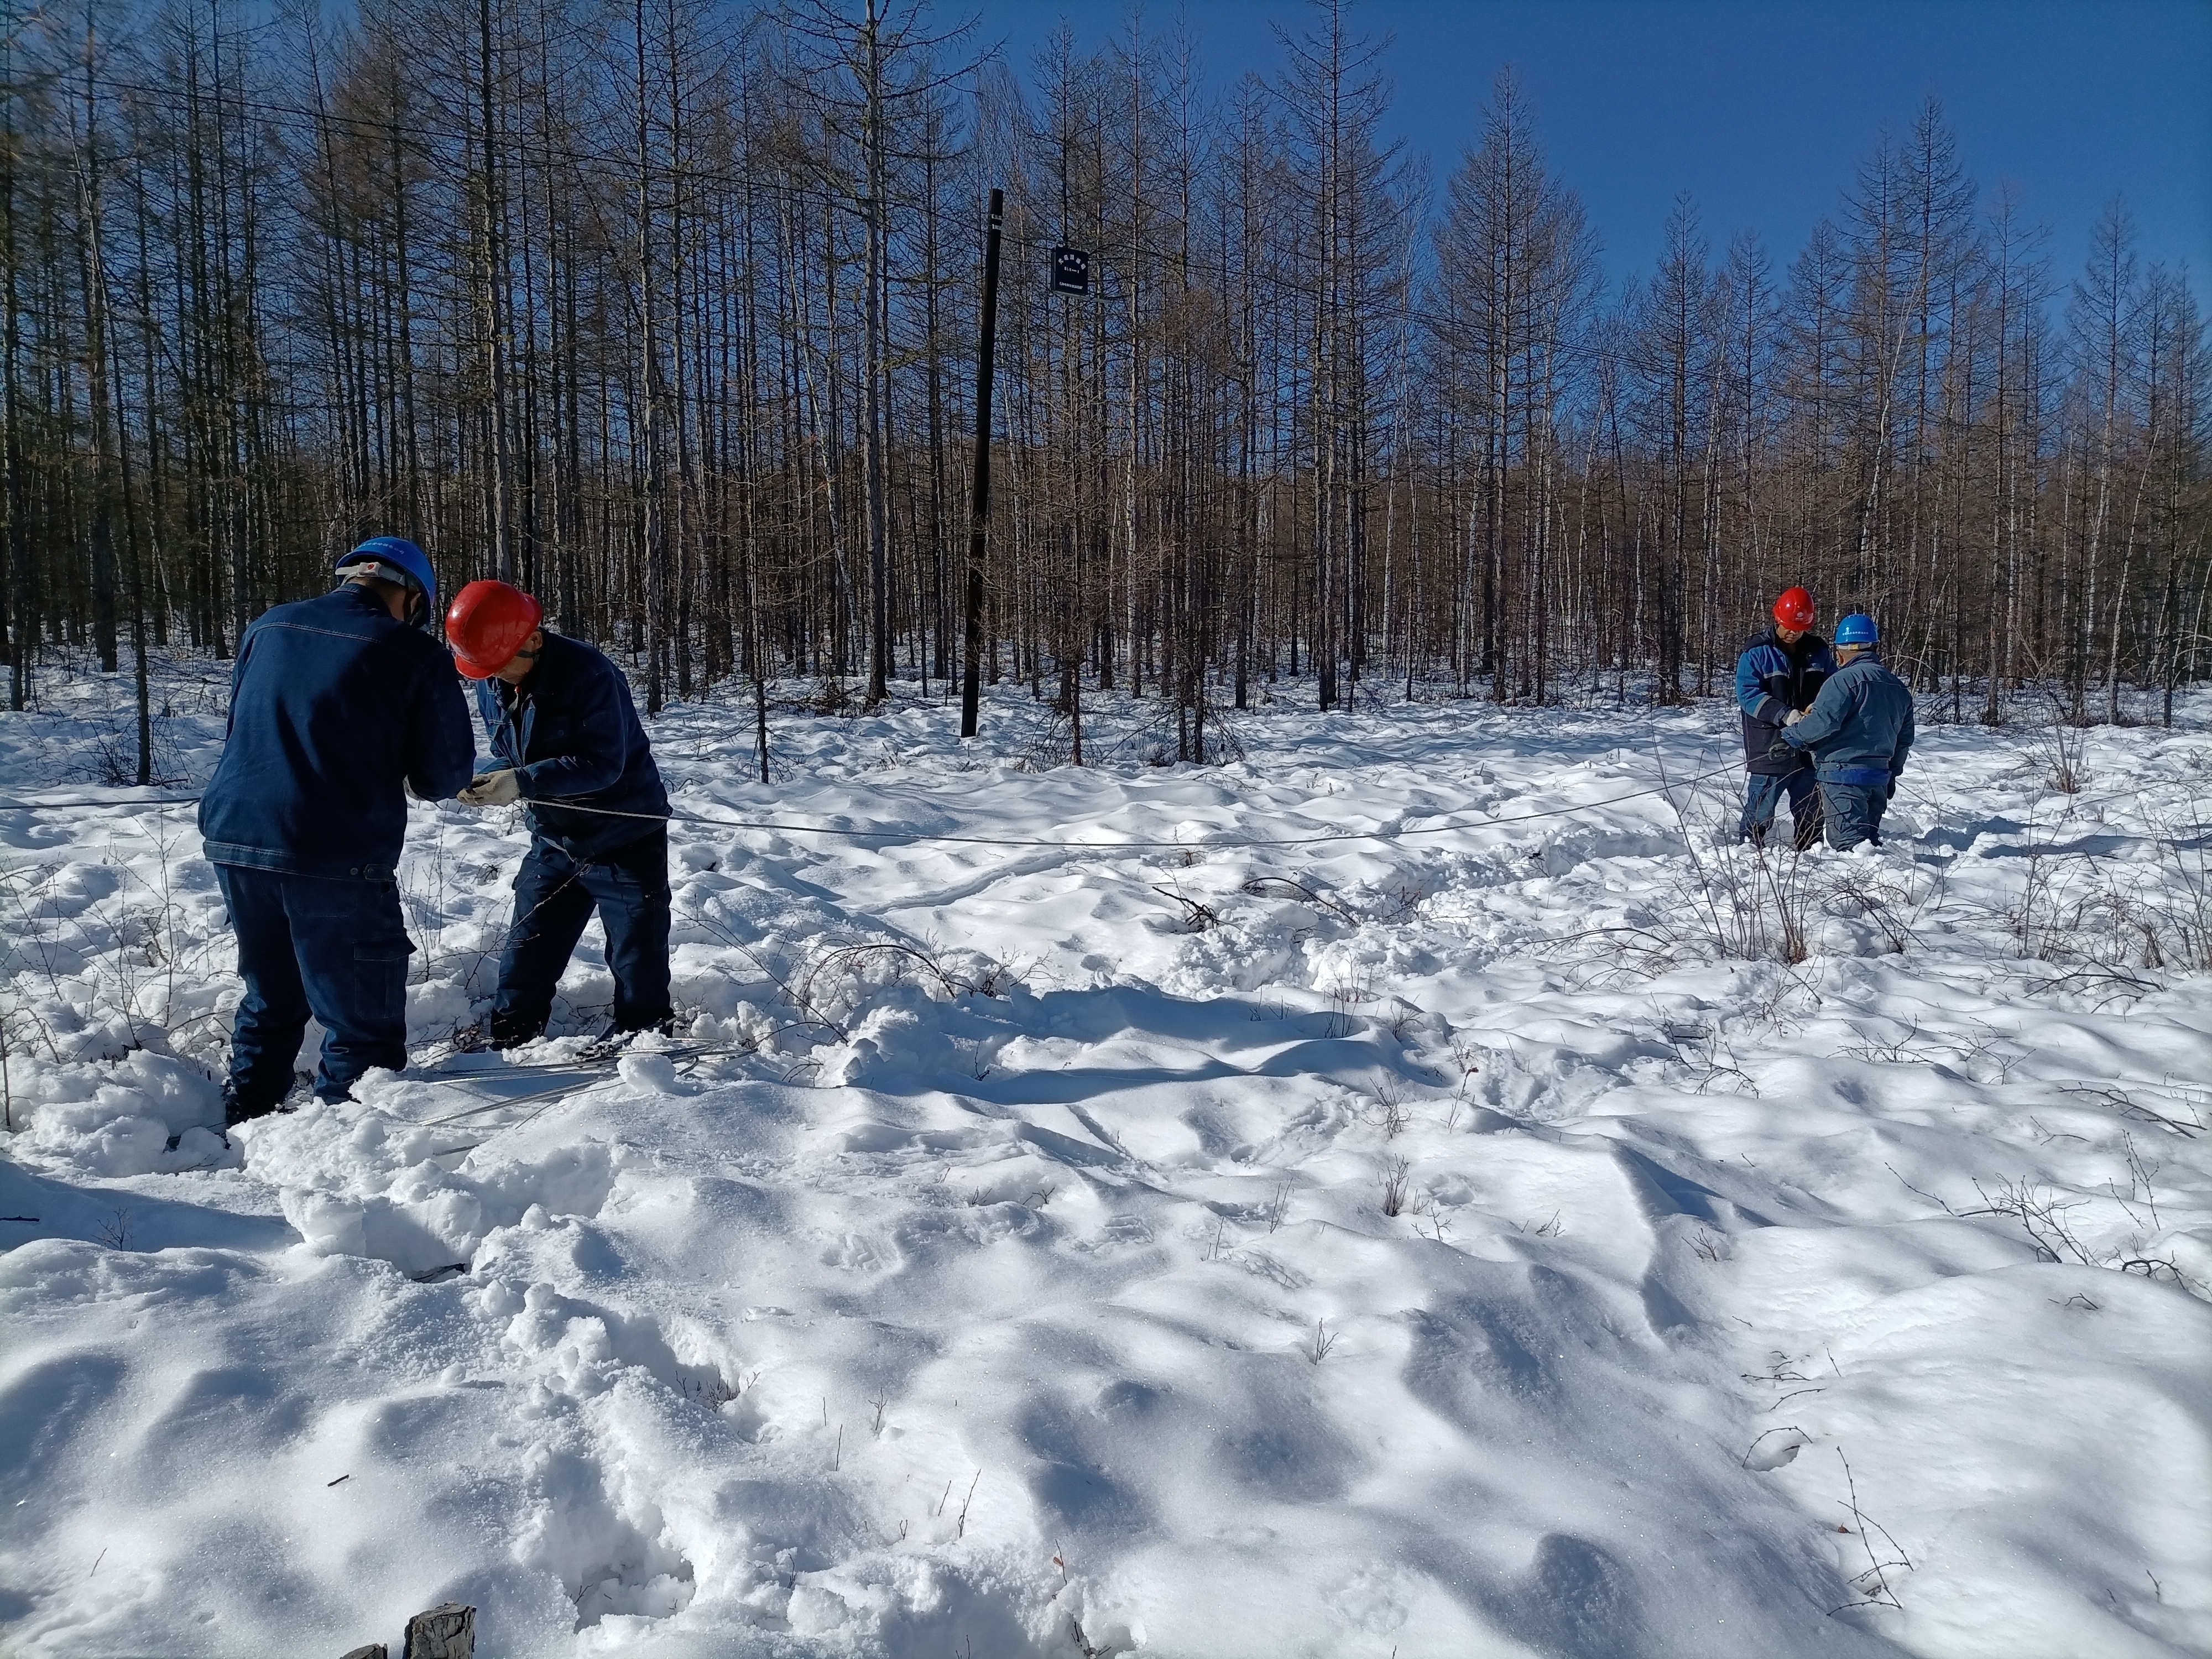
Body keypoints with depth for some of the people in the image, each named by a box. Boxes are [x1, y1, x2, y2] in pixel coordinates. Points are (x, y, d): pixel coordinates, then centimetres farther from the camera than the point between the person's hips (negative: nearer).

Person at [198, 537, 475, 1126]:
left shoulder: (267, 628, 12)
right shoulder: (413, 651, -4)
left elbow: (240, 731, 23)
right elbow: (445, 775, -1)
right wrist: (403, 772, 22)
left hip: (233, 839, 7)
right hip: (336, 858, -6)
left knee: (270, 1001, 25)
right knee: (365, 1029, 4)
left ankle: (242, 1127, 35)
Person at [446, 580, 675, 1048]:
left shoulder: (588, 674, -24)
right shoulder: (491, 683, -1)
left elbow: (602, 764, -27)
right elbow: (509, 757, 9)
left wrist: (521, 782, -34)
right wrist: (489, 782, -14)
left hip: (625, 838, -7)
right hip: (553, 841, 7)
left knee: (639, 961, 0)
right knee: (525, 955, 12)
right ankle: (504, 1049, 25)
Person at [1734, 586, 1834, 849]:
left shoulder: (1818, 651, 8)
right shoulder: (1757, 653, -7)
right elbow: (1747, 694, -15)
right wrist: (1784, 715, -27)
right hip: (1769, 749, -5)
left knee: (1811, 812, 16)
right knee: (1760, 811, -2)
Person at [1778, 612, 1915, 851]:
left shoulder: (1845, 679, -13)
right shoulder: (1898, 687, 16)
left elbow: (1824, 721, -25)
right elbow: (1904, 738, 20)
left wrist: (1792, 736, -9)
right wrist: (1892, 773, 30)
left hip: (1843, 775, -8)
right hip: (1879, 776, 8)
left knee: (1849, 841, -11)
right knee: (1869, 836, 17)